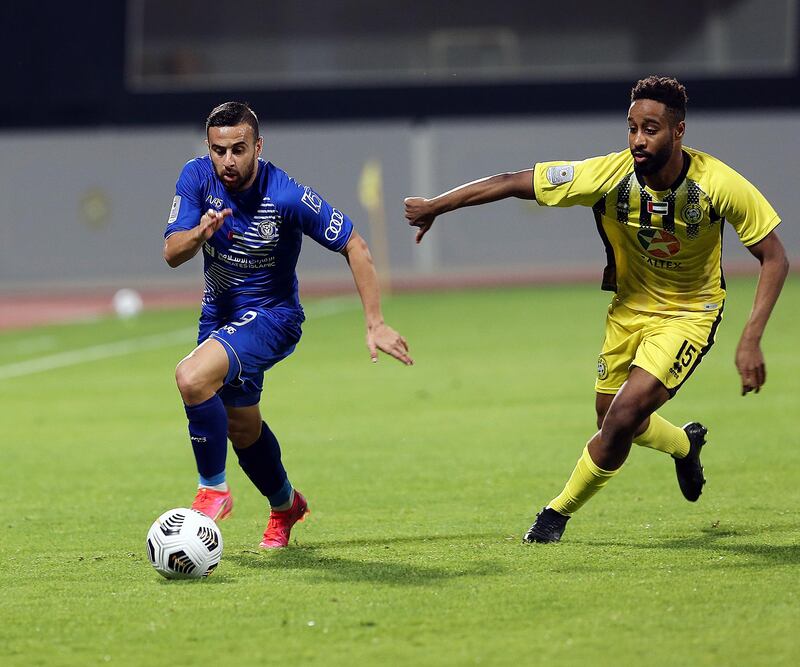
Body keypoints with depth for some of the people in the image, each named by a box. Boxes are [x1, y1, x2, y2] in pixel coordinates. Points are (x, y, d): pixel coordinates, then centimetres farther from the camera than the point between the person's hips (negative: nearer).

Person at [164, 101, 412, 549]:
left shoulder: (285, 196, -24)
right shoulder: (197, 177, -12)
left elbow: (354, 245, -17)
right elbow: (172, 253, -13)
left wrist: (376, 325, -22)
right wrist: (201, 232, -36)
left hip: (270, 315, -6)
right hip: (219, 313, 6)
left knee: (192, 377, -30)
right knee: (242, 427, 20)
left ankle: (214, 490, -11)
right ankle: (285, 504, 49)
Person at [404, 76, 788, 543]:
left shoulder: (720, 185, -26)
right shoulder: (610, 175, -24)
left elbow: (774, 258, -16)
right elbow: (515, 183, -16)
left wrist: (751, 341, -24)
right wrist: (435, 206, -15)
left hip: (689, 314, -3)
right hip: (631, 307, 3)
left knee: (623, 416, -18)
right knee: (615, 424, 11)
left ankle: (561, 510, 7)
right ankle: (685, 444, 47)